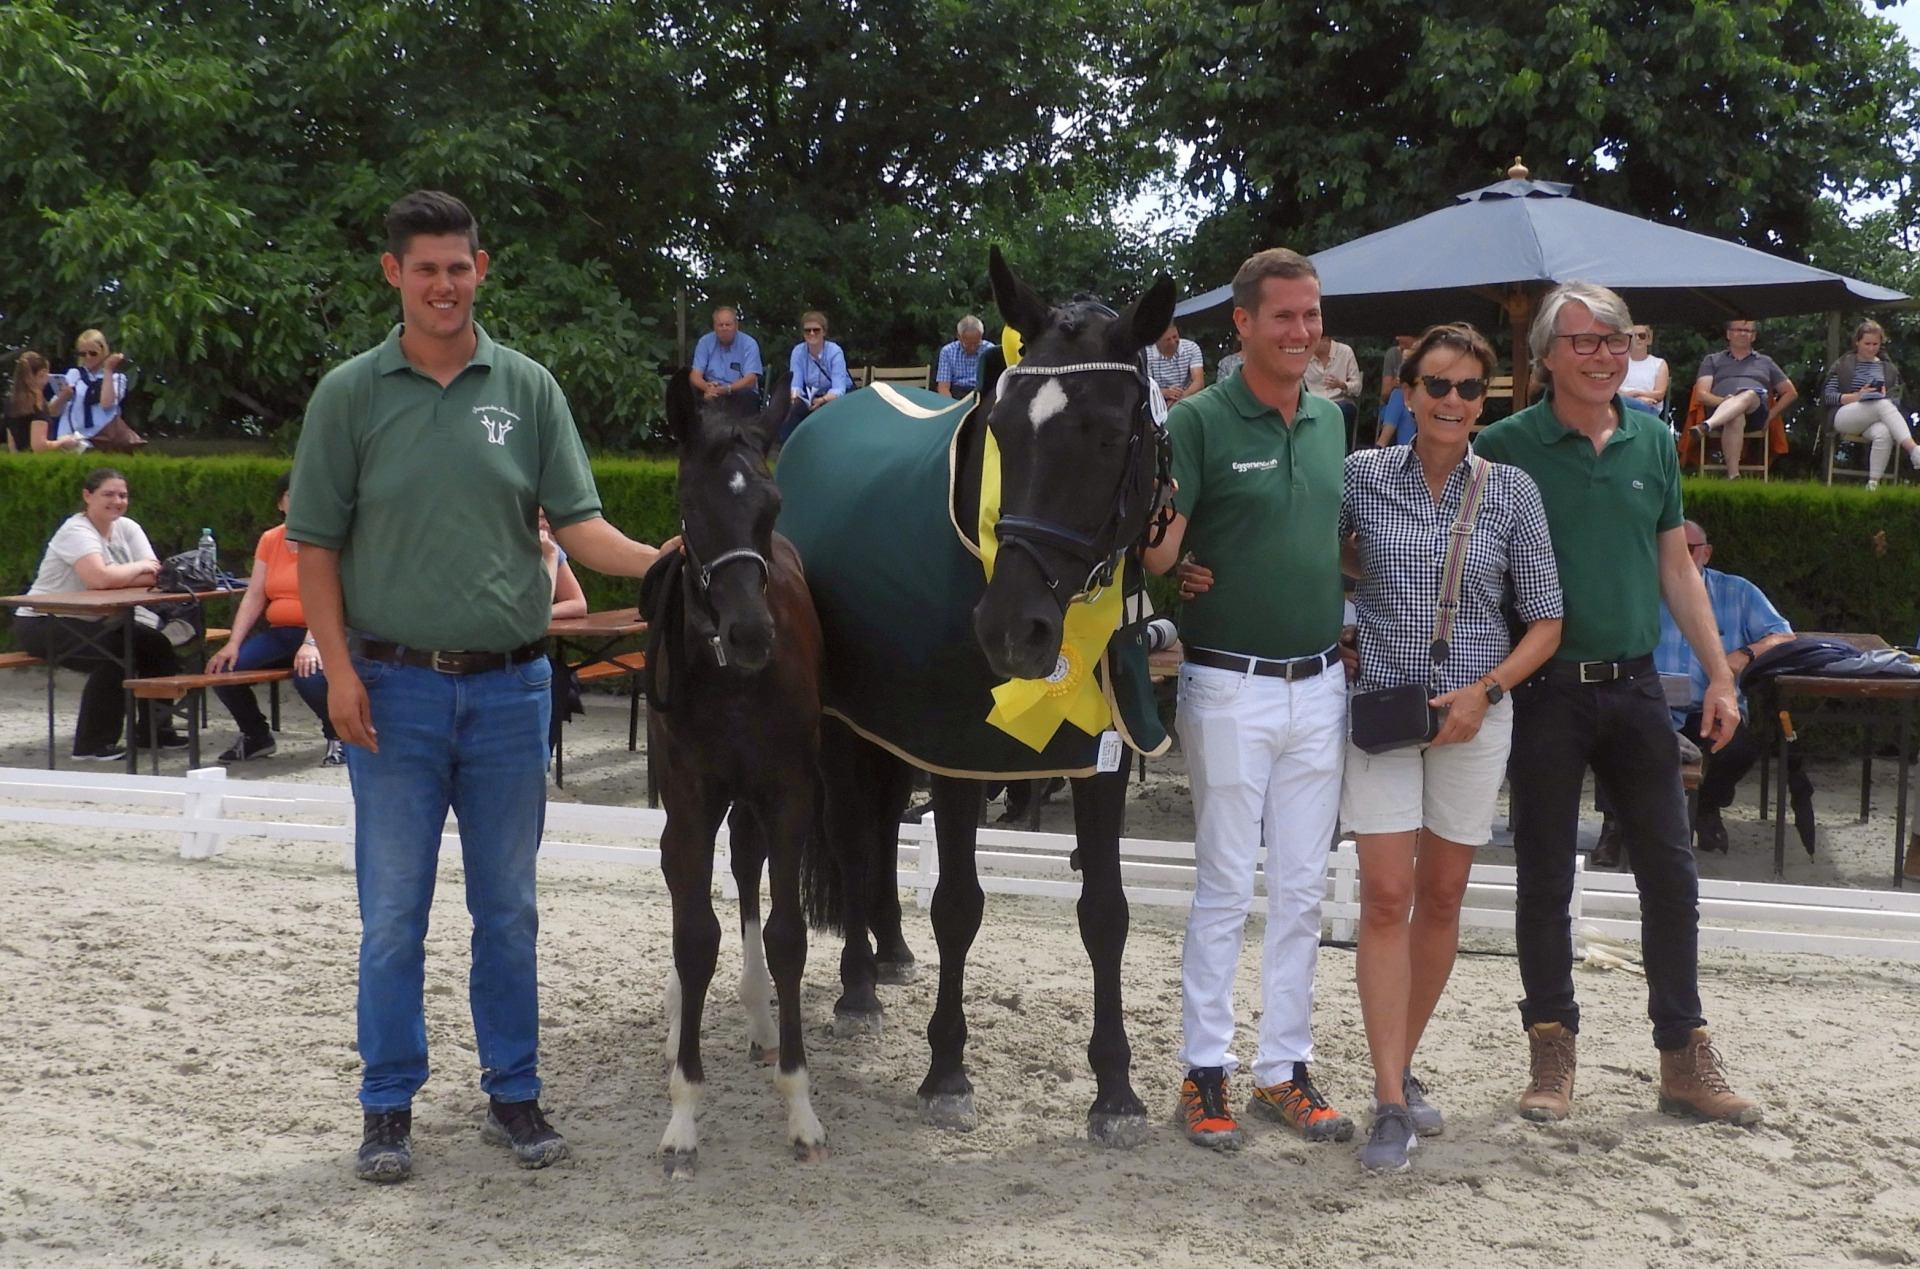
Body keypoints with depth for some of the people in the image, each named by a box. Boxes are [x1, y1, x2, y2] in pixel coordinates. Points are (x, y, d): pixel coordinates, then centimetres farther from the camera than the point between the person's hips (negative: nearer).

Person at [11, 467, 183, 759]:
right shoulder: (76, 532, -20)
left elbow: (155, 576, -8)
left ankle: (151, 731, 6)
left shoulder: (128, 528, 3)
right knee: (115, 651, -29)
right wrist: (138, 568, -19)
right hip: (41, 624, -8)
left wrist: (121, 576, -27)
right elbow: (100, 578, -36)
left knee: (158, 644, -10)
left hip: (91, 622, 8)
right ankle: (92, 744, -19)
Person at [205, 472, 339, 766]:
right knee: (222, 668, -15)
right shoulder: (269, 540, 13)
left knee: (309, 675, -37)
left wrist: (312, 643, -32)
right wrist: (233, 644, -6)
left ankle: (338, 736, -7)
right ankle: (256, 736, 10)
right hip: (279, 633, 6)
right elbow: (254, 597, 7)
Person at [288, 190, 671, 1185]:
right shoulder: (351, 394, 0)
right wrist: (339, 671, -9)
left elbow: (576, 523, 1)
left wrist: (657, 562, -17)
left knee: (508, 909, 10)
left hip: (510, 684, 1)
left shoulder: (527, 388, 4)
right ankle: (388, 1108, 17)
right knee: (394, 914, 5)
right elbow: (316, 546, 1)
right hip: (395, 686, -1)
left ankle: (513, 1093, 23)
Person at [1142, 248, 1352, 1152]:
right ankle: (1205, 1071, 13)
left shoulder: (1332, 421, 10)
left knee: (1302, 890, 11)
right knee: (1224, 889, 2)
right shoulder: (1200, 420, -8)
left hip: (1320, 687, 5)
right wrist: (1155, 519, -36)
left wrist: (1352, 638, 9)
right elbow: (1157, 553, -16)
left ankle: (1285, 1067, 21)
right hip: (1232, 688, -5)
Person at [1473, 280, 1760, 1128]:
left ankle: (1684, 1055, 17)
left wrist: (1718, 675, 8)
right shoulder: (1506, 447, -4)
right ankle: (1551, 1050, 17)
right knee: (1545, 877, 5)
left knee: (1670, 873, 6)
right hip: (1544, 691, -3)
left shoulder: (1654, 444, 8)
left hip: (1635, 686, 4)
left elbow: (1675, 566, 13)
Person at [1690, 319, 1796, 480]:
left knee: (1748, 395, -38)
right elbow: (1701, 394, 13)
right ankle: (1733, 476, -56)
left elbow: (1791, 392, 31)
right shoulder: (1712, 360, 28)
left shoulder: (1765, 362, 33)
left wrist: (1770, 415, 13)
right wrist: (1723, 400, -10)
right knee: (1736, 417, -41)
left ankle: (1706, 427, -63)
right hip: (1720, 411, -1)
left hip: (1756, 413, 1)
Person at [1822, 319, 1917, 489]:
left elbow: (1896, 400, 16)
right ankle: (1914, 452, -51)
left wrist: (1885, 397, -9)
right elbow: (1827, 396, 2)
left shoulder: (1889, 369, 22)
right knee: (1883, 405, -36)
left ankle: (1873, 483, -39)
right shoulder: (1843, 365, 13)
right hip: (1843, 417, -3)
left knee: (1884, 433, -38)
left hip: (1874, 420, 3)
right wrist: (1856, 396, -12)